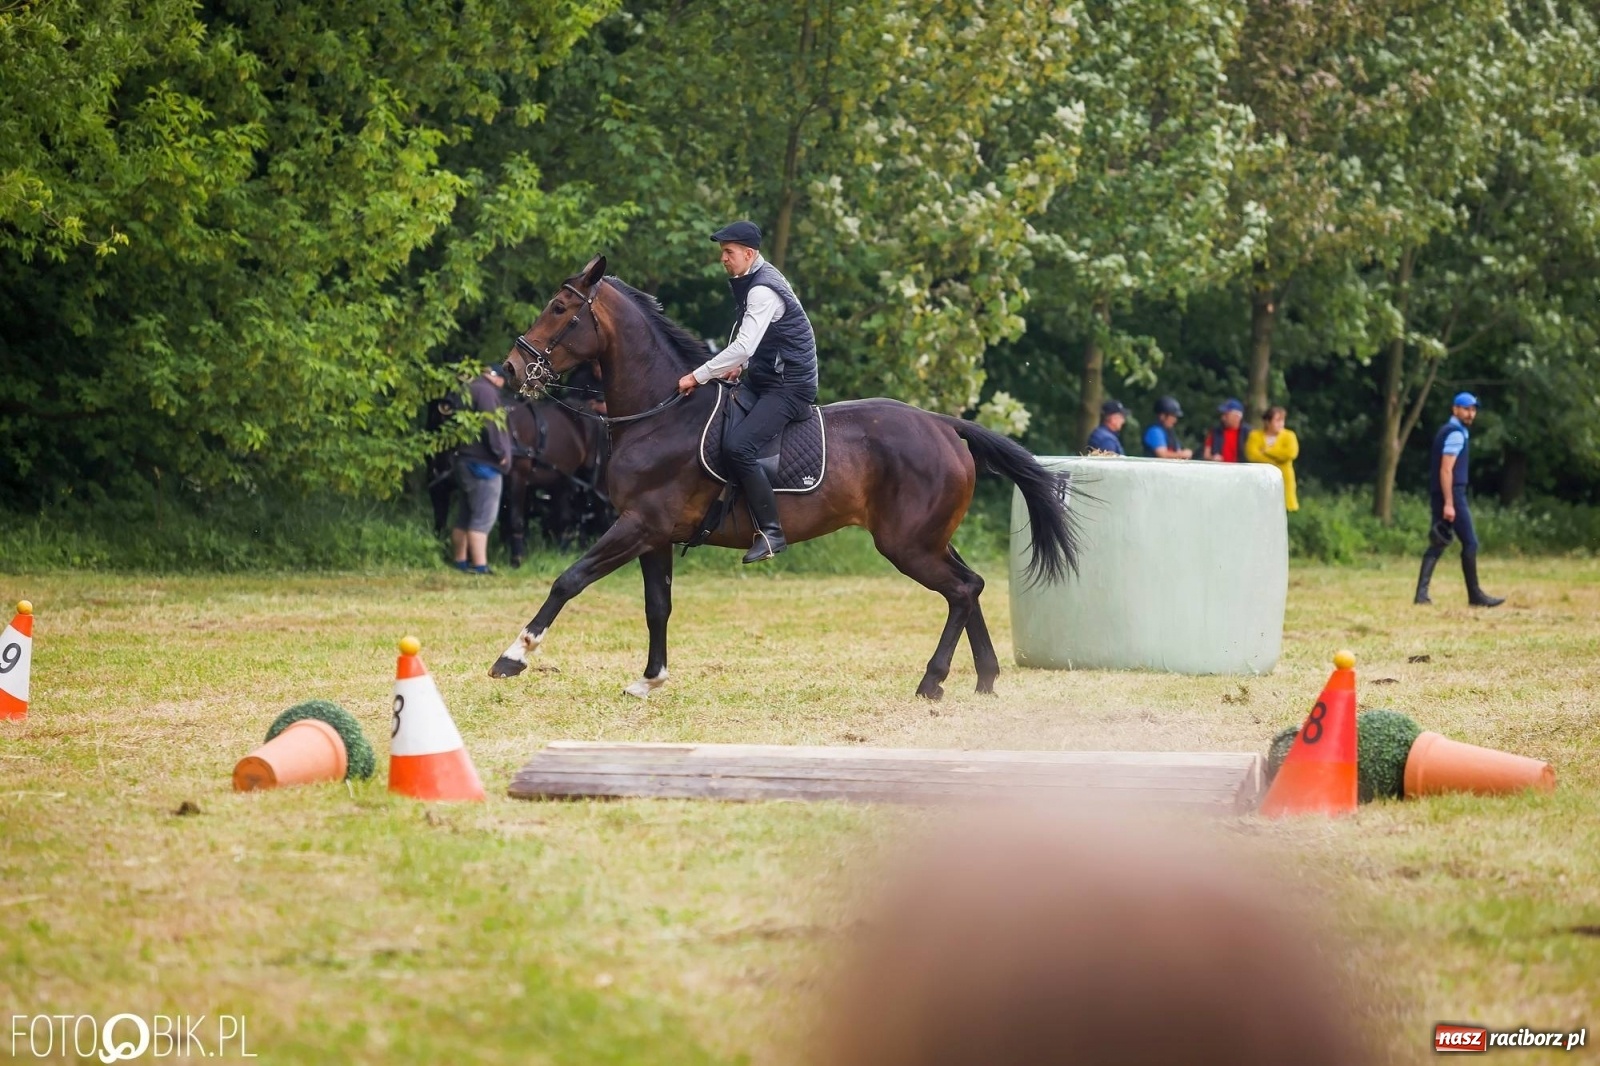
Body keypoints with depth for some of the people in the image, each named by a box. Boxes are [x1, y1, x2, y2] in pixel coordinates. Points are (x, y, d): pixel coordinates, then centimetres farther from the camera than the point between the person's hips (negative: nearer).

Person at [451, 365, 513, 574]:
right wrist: (500, 452, -16)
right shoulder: (486, 391, -10)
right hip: (483, 463, -10)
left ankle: (460, 563, 19)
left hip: (468, 461, 10)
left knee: (465, 517, 13)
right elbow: (490, 424, -20)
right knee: (483, 517, -13)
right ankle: (479, 566, -18)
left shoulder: (470, 390, 20)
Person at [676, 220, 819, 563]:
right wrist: (736, 365, 8)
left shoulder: (762, 291, -21)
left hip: (789, 386, -11)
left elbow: (743, 347, -30)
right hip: (766, 378, 11)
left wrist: (698, 377, -26)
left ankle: (770, 532, -23)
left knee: (737, 446, -27)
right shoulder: (750, 281, 11)